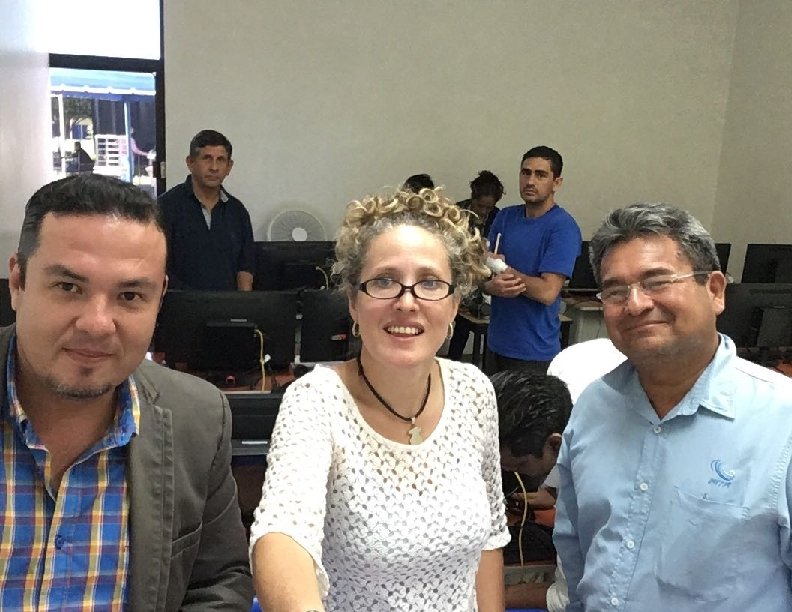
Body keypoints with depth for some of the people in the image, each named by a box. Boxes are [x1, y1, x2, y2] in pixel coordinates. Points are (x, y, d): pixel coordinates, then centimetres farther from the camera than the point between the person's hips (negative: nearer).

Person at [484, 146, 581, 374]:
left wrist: (502, 268, -9)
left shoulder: (563, 227, -13)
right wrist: (494, 286, -19)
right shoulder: (505, 217, 6)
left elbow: (548, 292, -20)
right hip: (496, 342, 6)